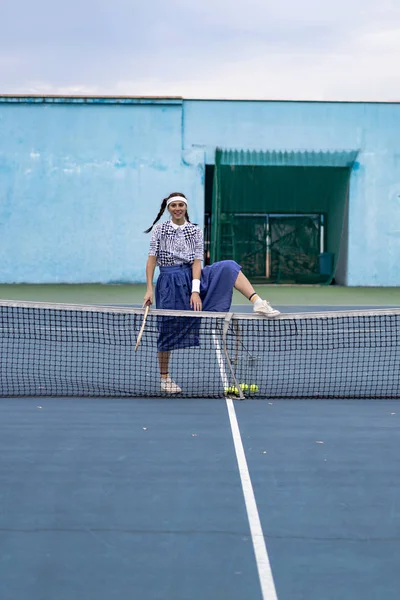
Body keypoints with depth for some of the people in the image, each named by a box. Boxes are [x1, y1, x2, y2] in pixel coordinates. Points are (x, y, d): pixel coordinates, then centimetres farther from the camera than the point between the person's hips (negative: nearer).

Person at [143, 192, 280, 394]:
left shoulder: (195, 231, 5)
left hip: (191, 276, 1)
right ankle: (164, 378, 16)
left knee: (228, 267, -22)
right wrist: (149, 289, -8)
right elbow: (152, 260, 0)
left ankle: (257, 302, -40)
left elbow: (196, 262, -3)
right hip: (169, 282, -1)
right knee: (168, 330, 2)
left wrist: (195, 290, -15)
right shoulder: (159, 230, 3)